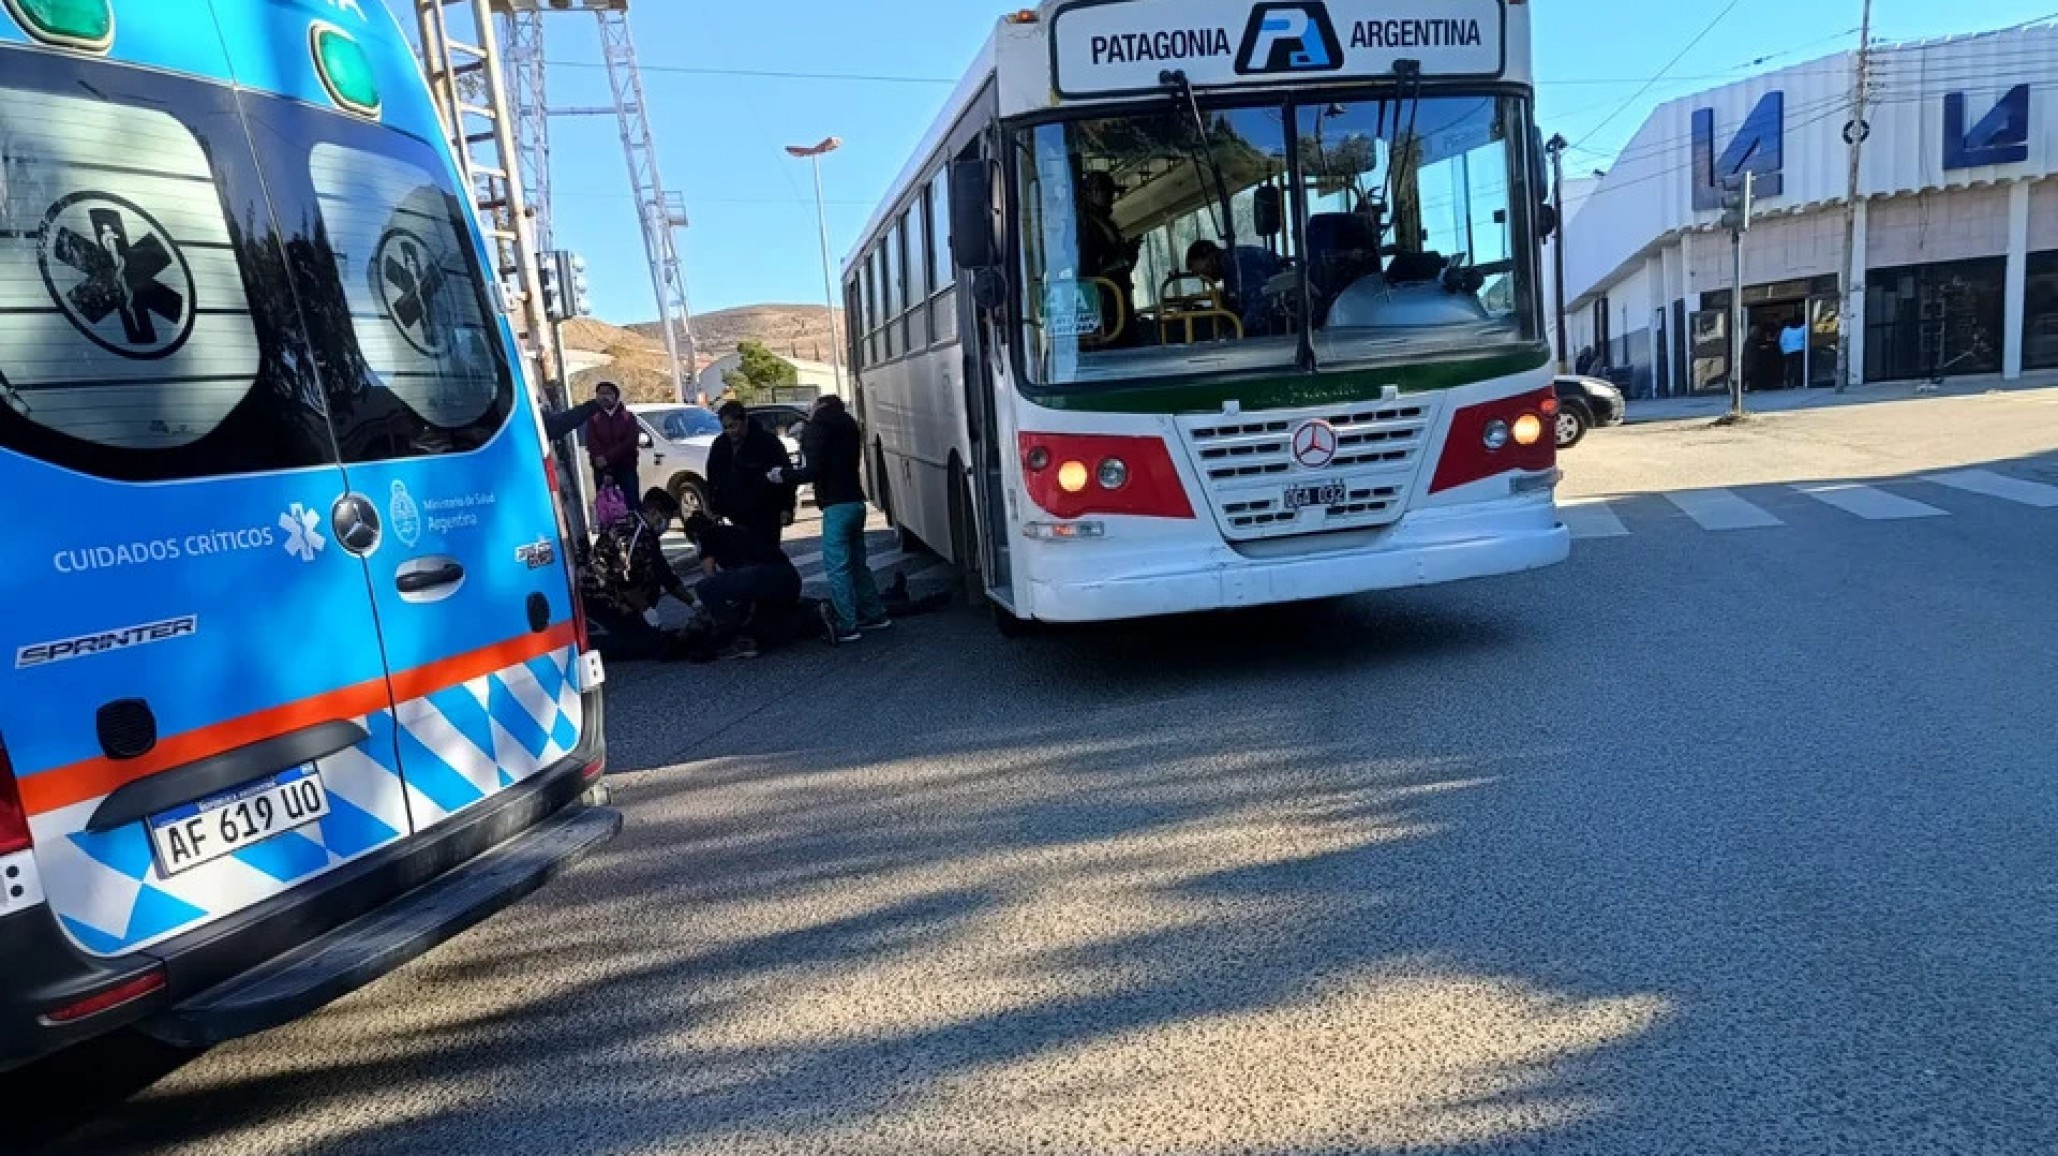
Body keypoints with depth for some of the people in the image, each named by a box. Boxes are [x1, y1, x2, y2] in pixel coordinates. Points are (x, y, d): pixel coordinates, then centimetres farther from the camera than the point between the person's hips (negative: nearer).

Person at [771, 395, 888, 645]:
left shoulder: (819, 426, -7)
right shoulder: (848, 425, 19)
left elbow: (814, 471, -14)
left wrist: (783, 476, -2)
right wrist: (806, 445, 26)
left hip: (837, 505, -9)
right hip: (856, 502, 9)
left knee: (836, 566, -6)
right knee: (857, 562, 17)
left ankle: (847, 626, -6)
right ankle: (875, 614, 22)